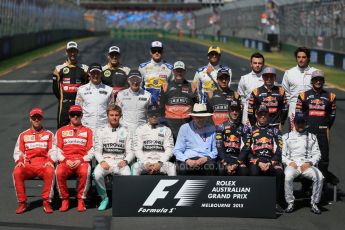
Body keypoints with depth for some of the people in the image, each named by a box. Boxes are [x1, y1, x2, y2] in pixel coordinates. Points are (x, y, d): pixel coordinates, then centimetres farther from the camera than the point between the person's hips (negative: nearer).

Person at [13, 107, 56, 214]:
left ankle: (46, 202, -27)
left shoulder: (49, 134, 16)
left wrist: (50, 161, -14)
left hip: (43, 165, -1)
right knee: (17, 172, -32)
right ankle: (22, 203, -21)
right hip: (27, 165, 1)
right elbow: (18, 152, 13)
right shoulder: (23, 135, 19)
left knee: (50, 172, -37)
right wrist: (19, 161, -9)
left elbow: (53, 151, 7)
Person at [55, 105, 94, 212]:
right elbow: (58, 151, 10)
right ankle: (65, 200, -15)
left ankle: (81, 200, -21)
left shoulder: (88, 131, 17)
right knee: (58, 172, -34)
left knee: (85, 172, -37)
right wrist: (66, 160, -10)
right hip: (65, 162, 1)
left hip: (82, 162, -1)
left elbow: (91, 152, 8)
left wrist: (80, 160, -10)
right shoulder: (61, 131, 19)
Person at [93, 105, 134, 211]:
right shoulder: (101, 131, 12)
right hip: (105, 161, 1)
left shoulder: (125, 131, 12)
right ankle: (104, 198, -8)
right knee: (97, 174, -33)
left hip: (120, 161, 0)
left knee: (127, 175, -34)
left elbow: (130, 151, 8)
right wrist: (102, 161, -14)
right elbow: (97, 150, 7)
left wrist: (125, 161, -13)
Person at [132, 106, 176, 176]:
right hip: (144, 161, 0)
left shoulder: (166, 130, 13)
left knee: (172, 167, -31)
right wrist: (146, 163, -10)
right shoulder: (140, 129, 13)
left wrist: (160, 163, -10)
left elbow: (169, 149, 6)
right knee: (135, 167, -33)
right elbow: (137, 149, 6)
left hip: (161, 161, 0)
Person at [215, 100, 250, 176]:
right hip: (224, 157, -1)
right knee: (222, 170, -34)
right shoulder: (221, 127, 9)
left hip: (238, 158, 1)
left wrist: (237, 163, -13)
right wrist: (226, 164, -14)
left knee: (244, 172, -30)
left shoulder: (244, 128, 12)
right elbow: (219, 147, -1)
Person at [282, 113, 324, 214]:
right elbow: (281, 154, 10)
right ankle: (290, 203, -22)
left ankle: (314, 203, -18)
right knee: (288, 176, -37)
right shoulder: (286, 137, 18)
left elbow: (317, 154, 13)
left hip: (307, 165, 1)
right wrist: (289, 162, -9)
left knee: (319, 177, -31)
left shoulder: (312, 137, 21)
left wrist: (310, 163, -6)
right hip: (292, 165, -1)